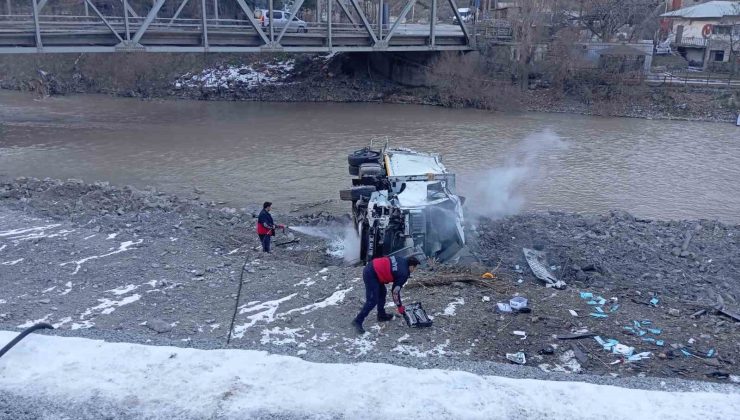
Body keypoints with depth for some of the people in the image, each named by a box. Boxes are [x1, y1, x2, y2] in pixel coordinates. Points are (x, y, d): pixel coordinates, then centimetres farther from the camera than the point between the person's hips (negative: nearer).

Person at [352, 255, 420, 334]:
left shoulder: (402, 260, 15)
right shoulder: (404, 274, -6)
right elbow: (395, 291, -3)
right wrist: (400, 306, 9)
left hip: (370, 268, 10)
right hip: (371, 274, -10)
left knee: (382, 292, 22)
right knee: (372, 301, -7)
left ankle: (381, 315, 34)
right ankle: (357, 321, -5)